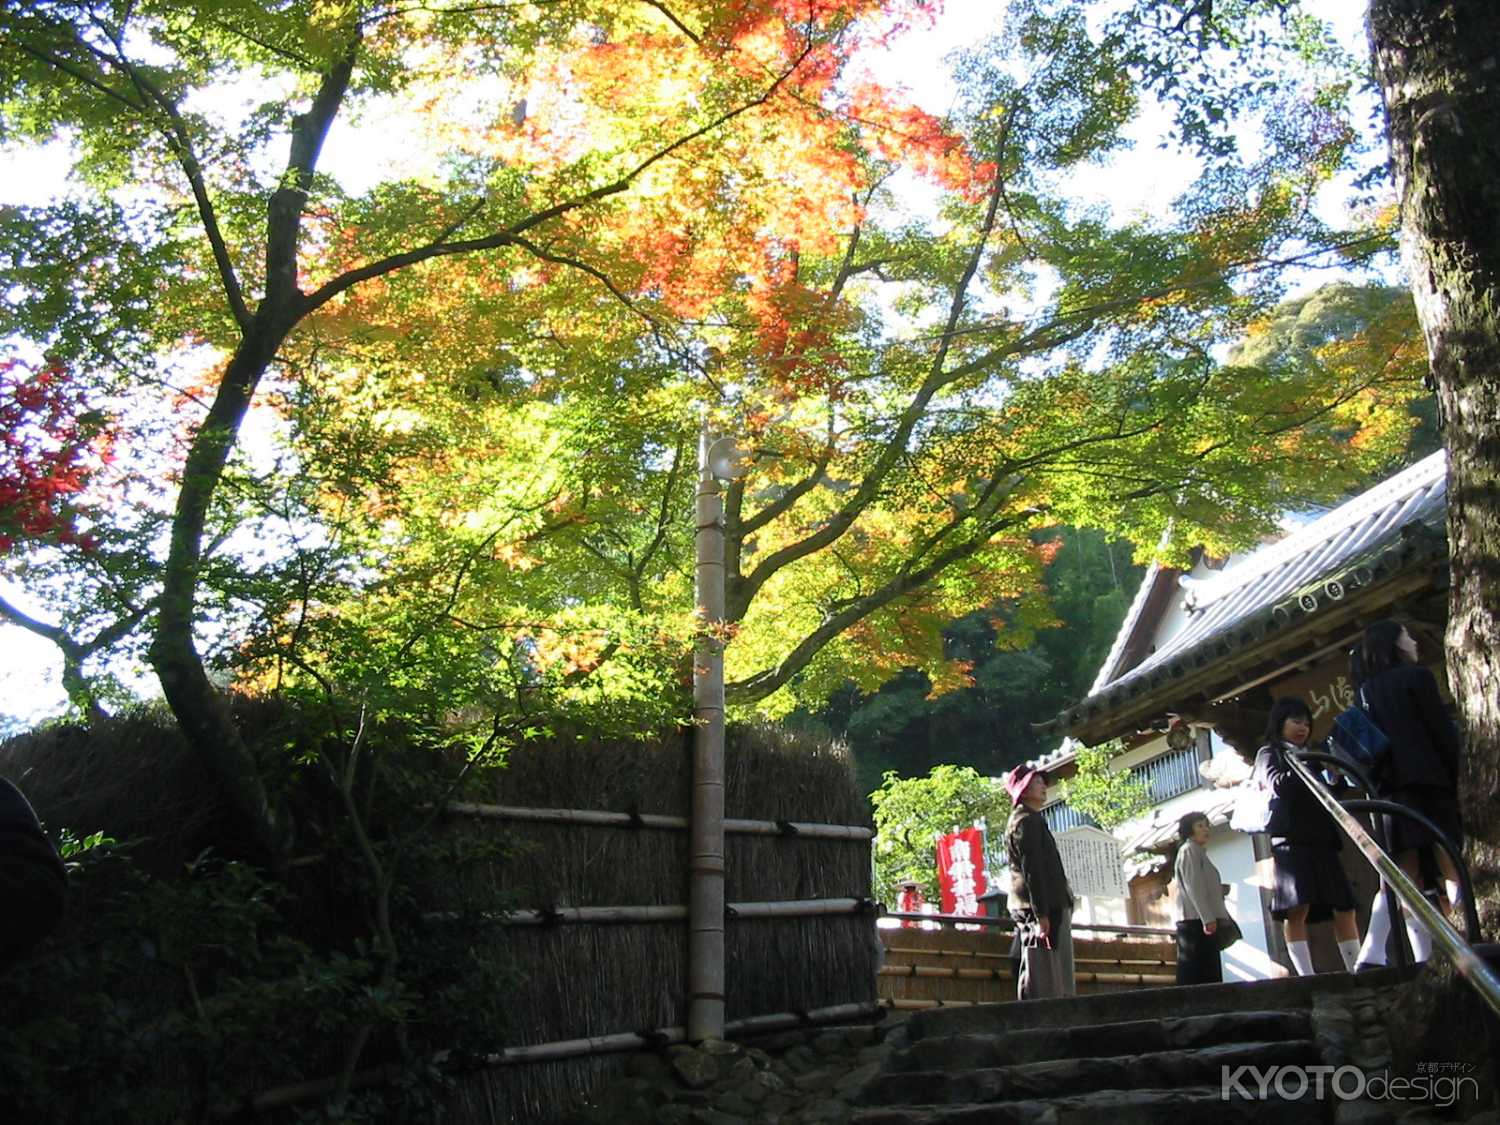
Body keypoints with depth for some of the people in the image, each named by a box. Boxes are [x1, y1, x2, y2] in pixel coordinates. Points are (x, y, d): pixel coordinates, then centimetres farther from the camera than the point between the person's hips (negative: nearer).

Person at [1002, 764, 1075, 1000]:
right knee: (1042, 983, -12)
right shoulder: (1026, 821, -8)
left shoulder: (1032, 820, 24)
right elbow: (1031, 870, -17)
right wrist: (1041, 914, -22)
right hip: (1043, 910, -10)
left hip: (1051, 908, 10)